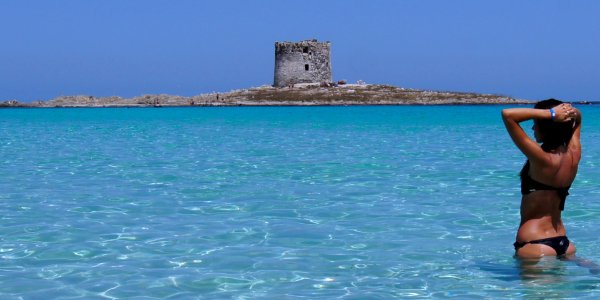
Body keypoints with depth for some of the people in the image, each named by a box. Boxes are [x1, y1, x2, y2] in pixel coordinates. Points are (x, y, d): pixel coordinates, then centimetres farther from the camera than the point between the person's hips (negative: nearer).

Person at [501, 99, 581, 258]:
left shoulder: (542, 159, -20)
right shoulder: (574, 155, 0)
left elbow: (507, 114, -24)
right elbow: (577, 118, 20)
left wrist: (550, 114, -21)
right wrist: (569, 112, -4)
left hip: (534, 245, -8)